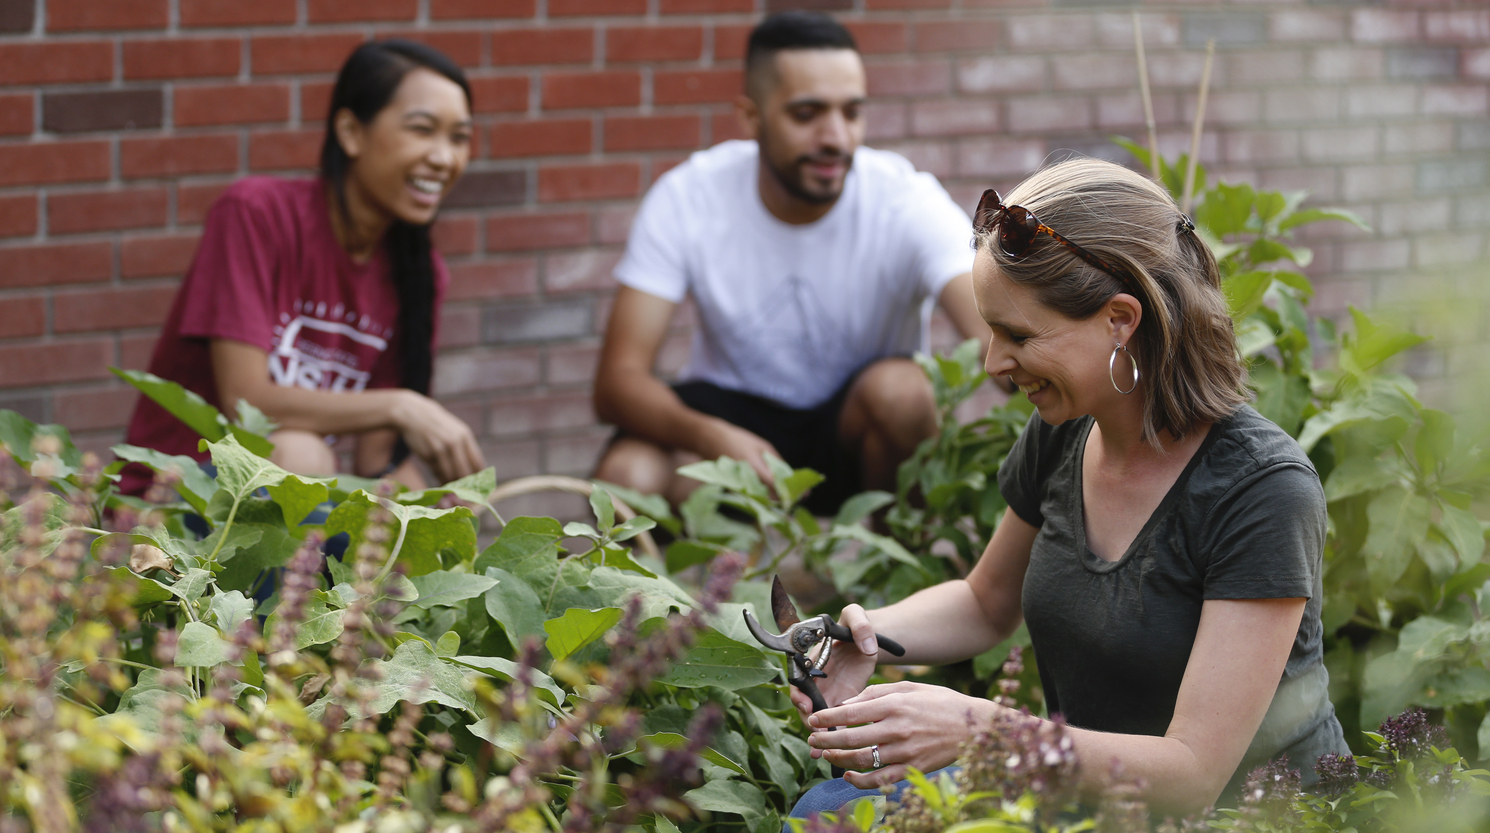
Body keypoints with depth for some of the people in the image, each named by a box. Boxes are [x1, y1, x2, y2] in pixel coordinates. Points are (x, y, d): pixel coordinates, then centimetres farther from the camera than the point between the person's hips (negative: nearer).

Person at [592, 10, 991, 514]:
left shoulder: (907, 203, -22)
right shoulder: (686, 201, -18)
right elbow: (617, 382, -22)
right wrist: (713, 437, -44)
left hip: (858, 421, 0)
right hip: (733, 411, 0)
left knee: (899, 388, -34)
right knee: (625, 478, -30)